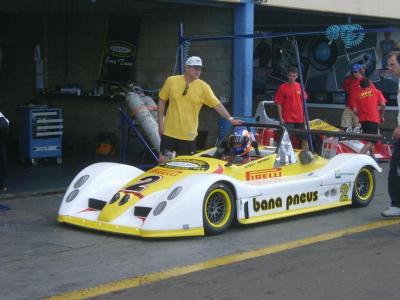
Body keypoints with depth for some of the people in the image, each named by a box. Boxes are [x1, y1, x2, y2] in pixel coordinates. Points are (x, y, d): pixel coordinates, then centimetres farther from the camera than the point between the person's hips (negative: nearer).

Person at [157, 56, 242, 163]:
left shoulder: (203, 87, -5)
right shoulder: (171, 81, -3)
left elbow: (217, 104, -7)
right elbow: (162, 101, 5)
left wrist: (230, 119, -17)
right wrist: (160, 122, 2)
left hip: (188, 135, 0)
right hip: (169, 131, 0)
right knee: (163, 160, 2)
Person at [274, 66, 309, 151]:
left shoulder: (300, 87, 8)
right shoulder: (282, 87, -4)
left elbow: (304, 102, 16)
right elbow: (279, 104, -4)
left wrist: (305, 116, 12)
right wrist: (281, 118, -10)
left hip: (300, 119, 4)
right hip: (287, 120, -4)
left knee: (304, 139, 9)